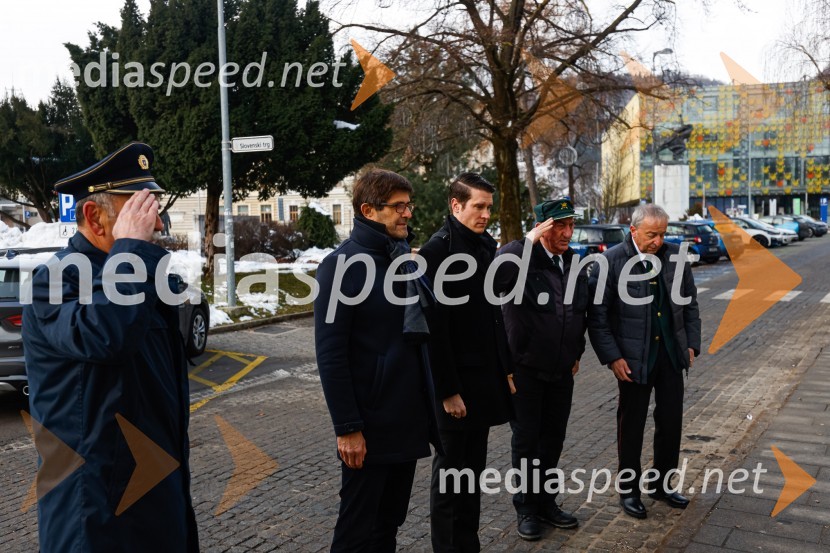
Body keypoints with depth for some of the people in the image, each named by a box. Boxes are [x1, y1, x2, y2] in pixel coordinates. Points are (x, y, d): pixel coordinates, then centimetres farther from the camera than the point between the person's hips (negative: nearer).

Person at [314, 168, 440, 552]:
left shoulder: (405, 259, 10)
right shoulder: (343, 264, -13)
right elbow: (330, 353, -17)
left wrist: (428, 402, 12)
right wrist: (347, 428, -19)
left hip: (409, 418, 7)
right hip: (370, 423, -7)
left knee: (390, 521, 19)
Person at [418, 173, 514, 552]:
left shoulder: (487, 244, 9)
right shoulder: (437, 250, -15)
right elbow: (435, 328, -17)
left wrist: (505, 367, 13)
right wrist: (448, 390, -18)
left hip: (485, 376, 7)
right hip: (456, 382, -7)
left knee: (474, 468, 16)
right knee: (450, 472, 6)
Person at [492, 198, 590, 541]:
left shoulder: (576, 264, 5)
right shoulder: (521, 257, -14)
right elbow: (491, 277, -37)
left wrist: (578, 352, 18)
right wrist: (529, 240, -33)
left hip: (562, 370, 6)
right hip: (525, 368, -5)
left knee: (553, 438, 15)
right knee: (527, 439, 7)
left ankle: (547, 501, 31)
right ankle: (526, 507, 23)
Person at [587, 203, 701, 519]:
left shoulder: (676, 257, 2)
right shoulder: (611, 261, -11)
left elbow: (690, 304, 11)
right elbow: (597, 315, -11)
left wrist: (692, 344, 5)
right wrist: (612, 357, -14)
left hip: (671, 354, 4)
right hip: (633, 359, -4)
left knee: (671, 422, 11)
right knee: (631, 426, 8)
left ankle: (662, 484, 31)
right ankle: (629, 490, 24)